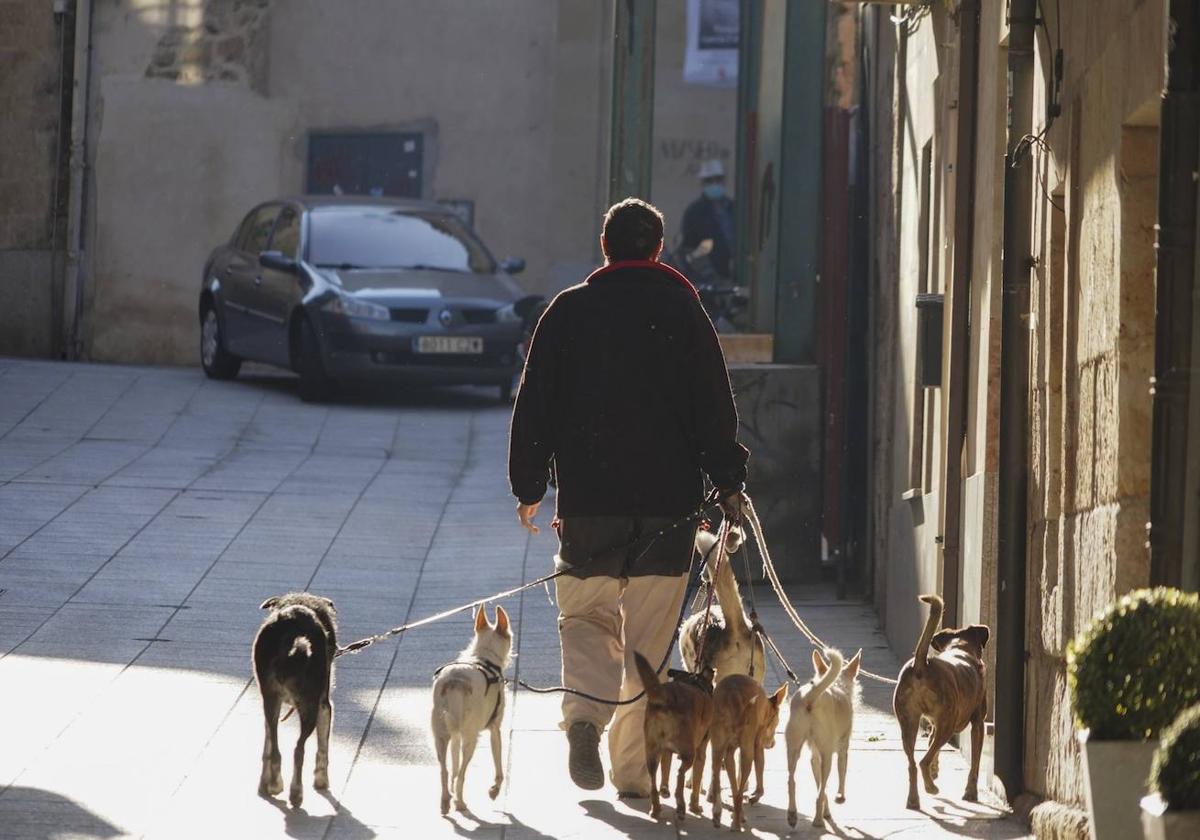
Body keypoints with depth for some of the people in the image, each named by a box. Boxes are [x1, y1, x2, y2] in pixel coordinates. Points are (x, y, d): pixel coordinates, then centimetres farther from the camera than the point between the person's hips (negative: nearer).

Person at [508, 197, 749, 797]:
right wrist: (727, 479, 6)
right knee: (648, 635, 5)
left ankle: (584, 711, -15)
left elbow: (535, 403, 4)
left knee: (587, 614, 12)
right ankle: (633, 765, 5)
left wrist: (528, 485, 10)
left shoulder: (568, 310, 3)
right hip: (669, 499, 0)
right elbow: (714, 404, -1)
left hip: (587, 499, 0)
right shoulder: (681, 310, -1)